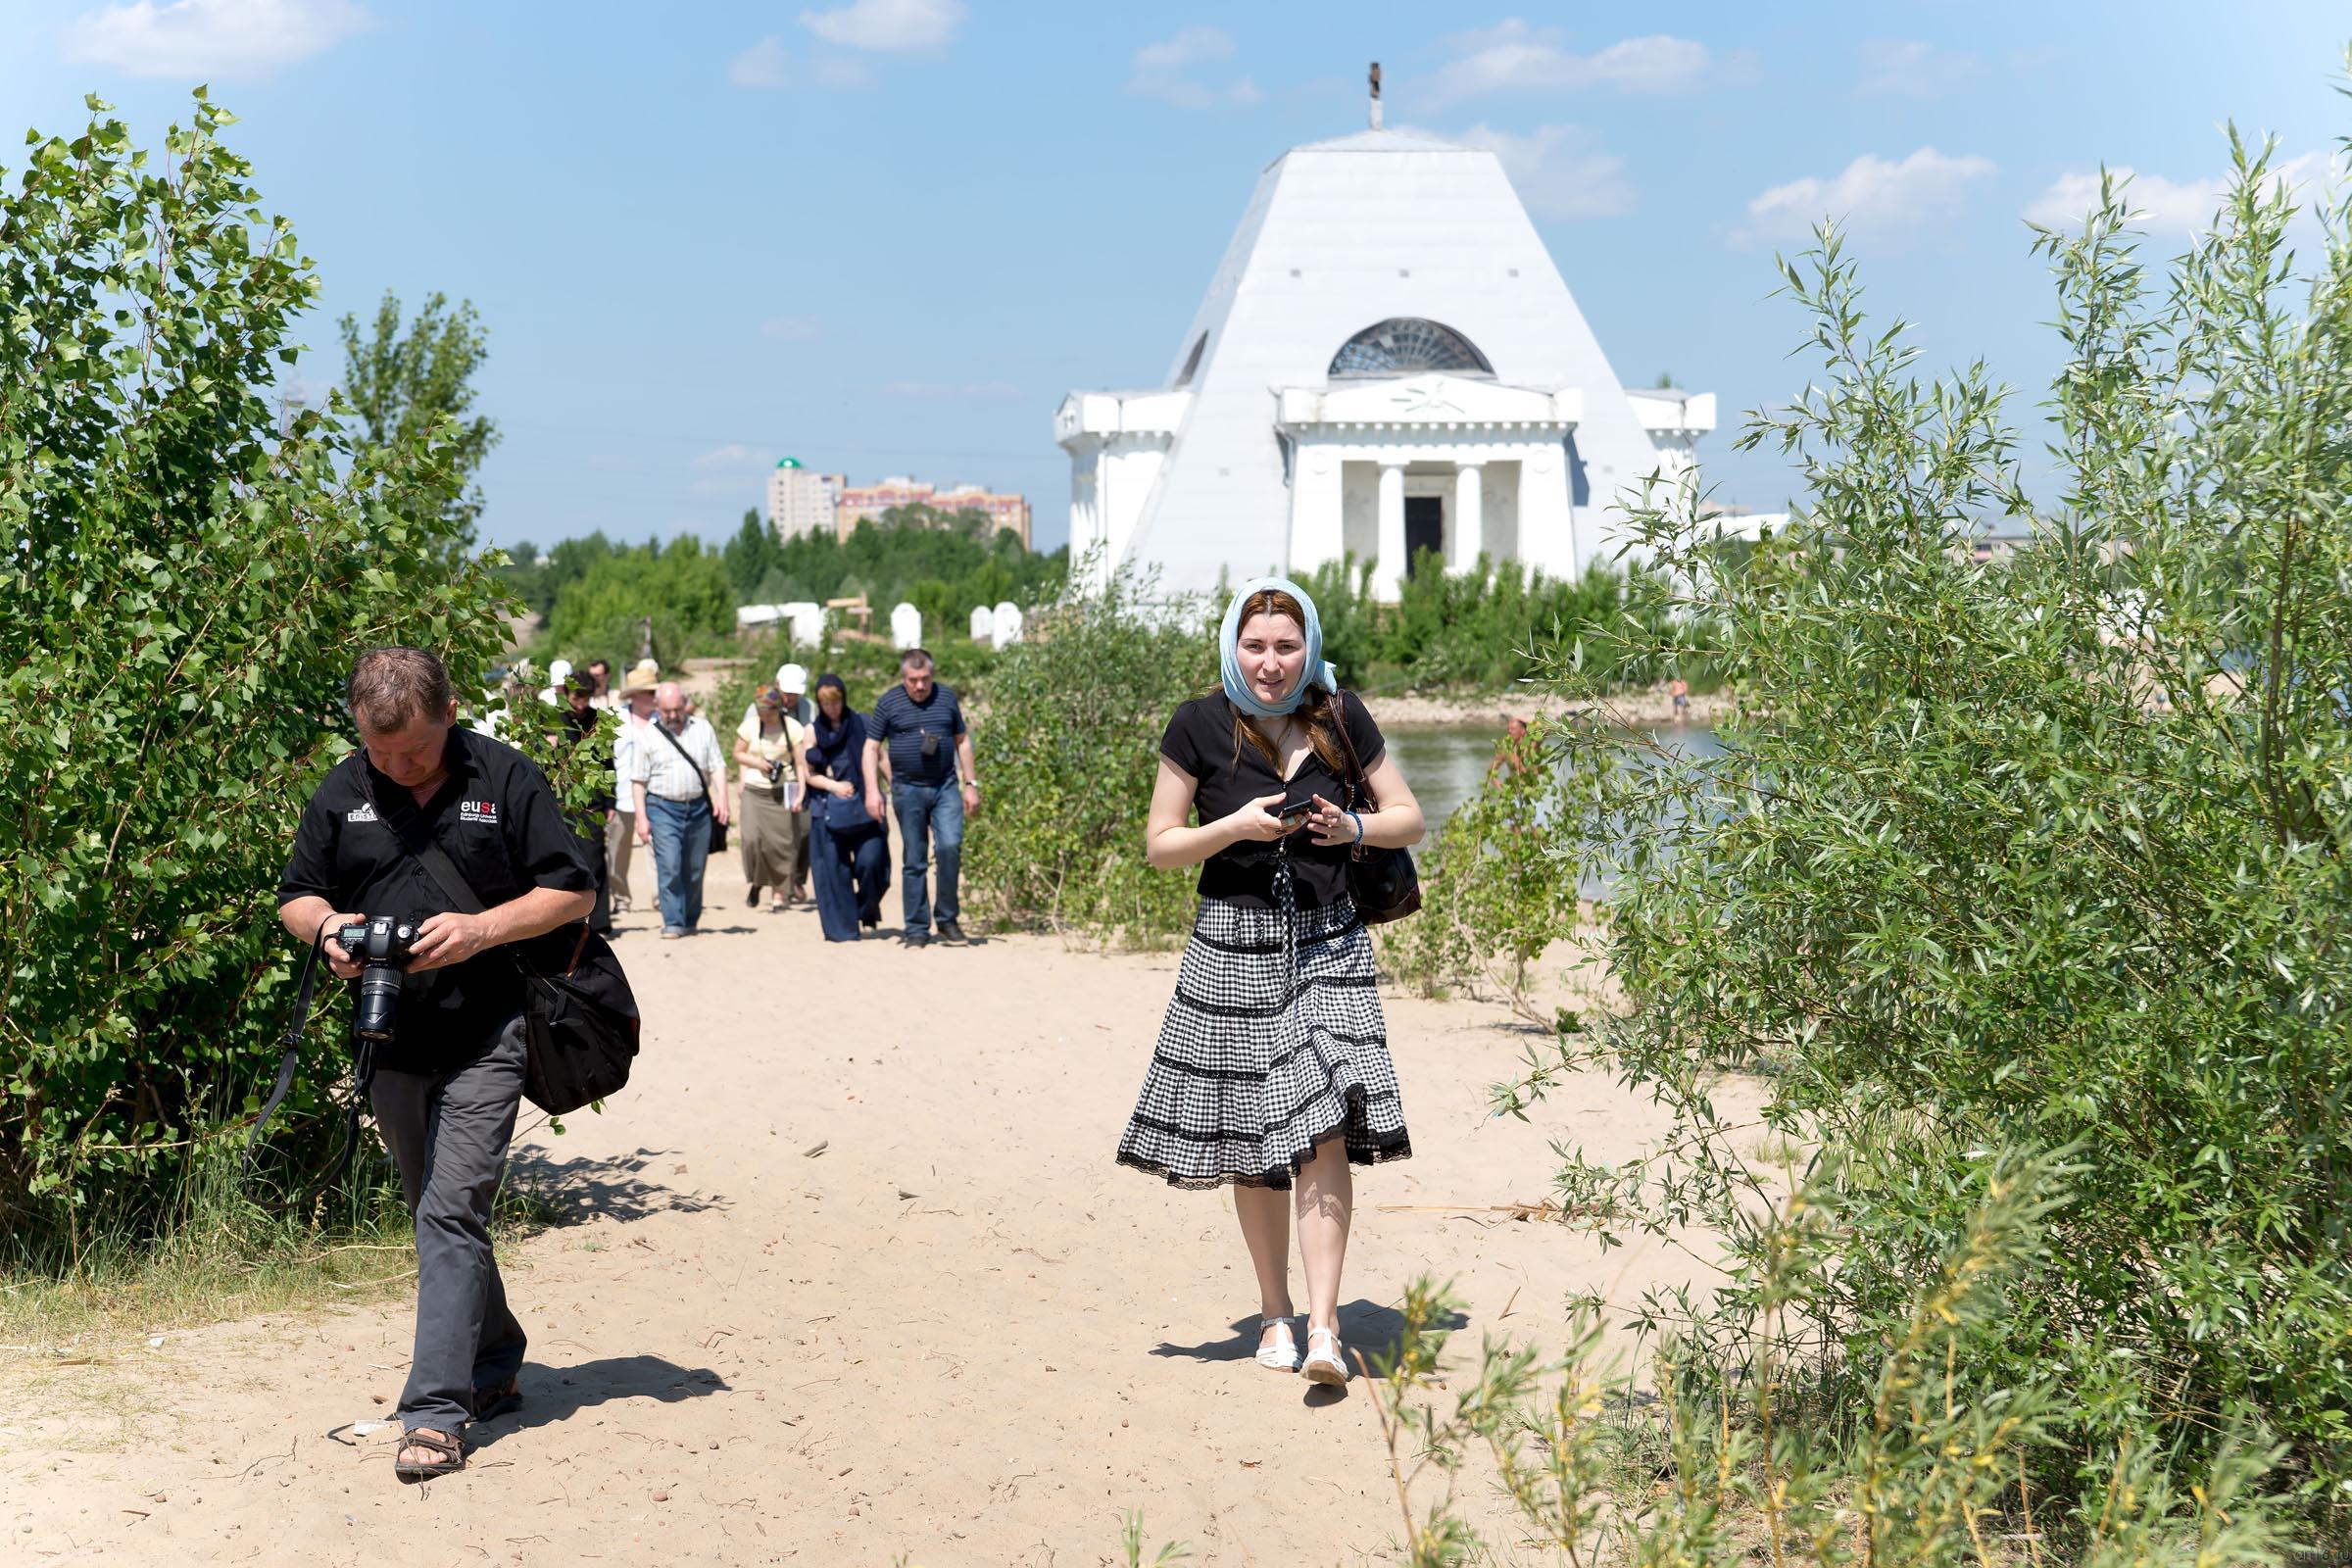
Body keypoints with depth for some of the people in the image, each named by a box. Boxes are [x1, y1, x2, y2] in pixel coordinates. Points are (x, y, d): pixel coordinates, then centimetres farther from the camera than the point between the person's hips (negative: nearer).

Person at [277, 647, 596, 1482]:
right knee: (439, 1214, 15)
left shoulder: (505, 778, -5)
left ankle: (437, 1412, -13)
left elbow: (574, 891, -3)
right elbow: (295, 897, 13)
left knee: (451, 1212, -13)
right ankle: (494, 1367, 32)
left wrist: (480, 930, -17)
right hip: (390, 1038, 5)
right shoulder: (342, 792, 6)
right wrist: (328, 926, -11)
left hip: (485, 1037, -5)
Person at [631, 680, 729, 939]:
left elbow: (717, 766, 7)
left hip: (698, 807, 2)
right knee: (669, 867, -12)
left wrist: (721, 798, -8)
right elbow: (639, 780, 2)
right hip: (663, 808, -2)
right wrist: (641, 818, -4)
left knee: (694, 869, 8)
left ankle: (690, 921, 22)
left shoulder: (702, 728, 8)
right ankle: (673, 923, -9)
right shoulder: (648, 735, 2)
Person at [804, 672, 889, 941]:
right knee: (833, 870, -2)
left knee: (870, 861, -12)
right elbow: (809, 773, 7)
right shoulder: (813, 731, 9)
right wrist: (833, 785, -10)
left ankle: (868, 911, 16)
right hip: (828, 810, 1)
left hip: (863, 806, -1)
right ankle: (841, 928, 7)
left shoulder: (862, 724, 7)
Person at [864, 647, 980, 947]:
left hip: (946, 788, 1)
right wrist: (872, 790, -5)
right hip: (908, 790, -1)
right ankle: (917, 929, 10)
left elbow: (962, 741, 14)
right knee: (914, 862, 2)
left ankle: (948, 919, -2)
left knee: (950, 846, -17)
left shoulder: (947, 698, 6)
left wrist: (971, 784, 10)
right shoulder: (888, 703, 1)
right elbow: (872, 747, 3)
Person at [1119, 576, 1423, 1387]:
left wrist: (1355, 826, -10)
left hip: (1327, 946, 0)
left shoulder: (1341, 718, 2)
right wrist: (1238, 825, -15)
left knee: (1325, 1133, -13)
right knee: (1252, 1148, 7)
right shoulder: (1200, 725, -3)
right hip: (1235, 948, 0)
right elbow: (1159, 844, 1)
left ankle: (1323, 1328, -15)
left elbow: (1409, 817, 10)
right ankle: (1274, 1315, 23)